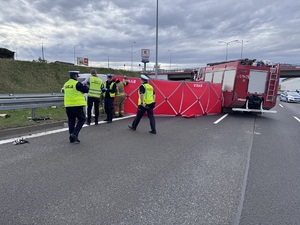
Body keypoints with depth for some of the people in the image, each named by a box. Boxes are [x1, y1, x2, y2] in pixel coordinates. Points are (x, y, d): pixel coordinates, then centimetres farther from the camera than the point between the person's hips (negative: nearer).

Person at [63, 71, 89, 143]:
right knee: (82, 119, 7)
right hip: (77, 105, -7)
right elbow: (86, 90, -9)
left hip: (68, 105, 7)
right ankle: (74, 134, -6)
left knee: (71, 121, 13)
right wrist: (86, 86, 13)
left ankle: (72, 138, 18)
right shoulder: (77, 83, -12)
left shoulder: (66, 84, 12)